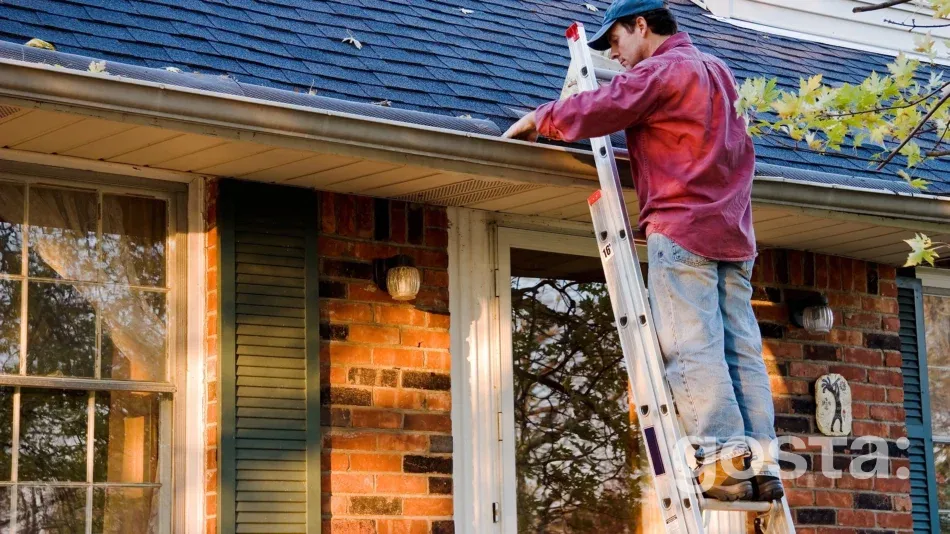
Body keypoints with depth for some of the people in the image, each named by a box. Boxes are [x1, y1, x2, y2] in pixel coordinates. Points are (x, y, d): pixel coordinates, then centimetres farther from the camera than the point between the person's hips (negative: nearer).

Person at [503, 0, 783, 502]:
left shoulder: (659, 71, -4)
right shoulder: (718, 71, 24)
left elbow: (594, 111, -12)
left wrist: (539, 119, 3)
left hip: (681, 229, -8)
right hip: (732, 233, 8)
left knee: (692, 348, -10)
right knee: (741, 349, 2)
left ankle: (725, 460, -16)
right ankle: (760, 461, -5)